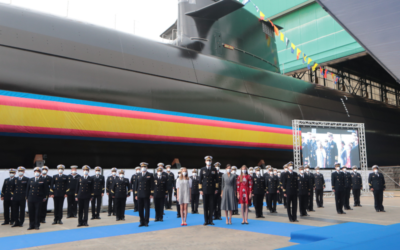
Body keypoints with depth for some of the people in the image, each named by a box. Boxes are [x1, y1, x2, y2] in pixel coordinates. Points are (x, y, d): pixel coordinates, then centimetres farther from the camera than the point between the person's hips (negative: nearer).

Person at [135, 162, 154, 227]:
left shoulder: (150, 175, 2)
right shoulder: (138, 176, 12)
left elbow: (152, 185, -1)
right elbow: (136, 185, 12)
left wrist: (151, 194, -8)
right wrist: (136, 194, 8)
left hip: (146, 195, -3)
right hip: (139, 195, 3)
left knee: (147, 209, 1)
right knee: (140, 209, 5)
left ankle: (146, 222, 8)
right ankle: (142, 222, 14)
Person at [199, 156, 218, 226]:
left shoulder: (214, 169, 5)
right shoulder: (202, 169, 3)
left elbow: (216, 180, 7)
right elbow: (200, 180, 3)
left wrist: (216, 189, 1)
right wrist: (200, 189, -3)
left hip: (212, 190, 1)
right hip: (205, 190, -1)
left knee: (211, 206, 3)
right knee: (205, 206, 2)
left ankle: (210, 220, 12)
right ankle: (206, 221, 10)